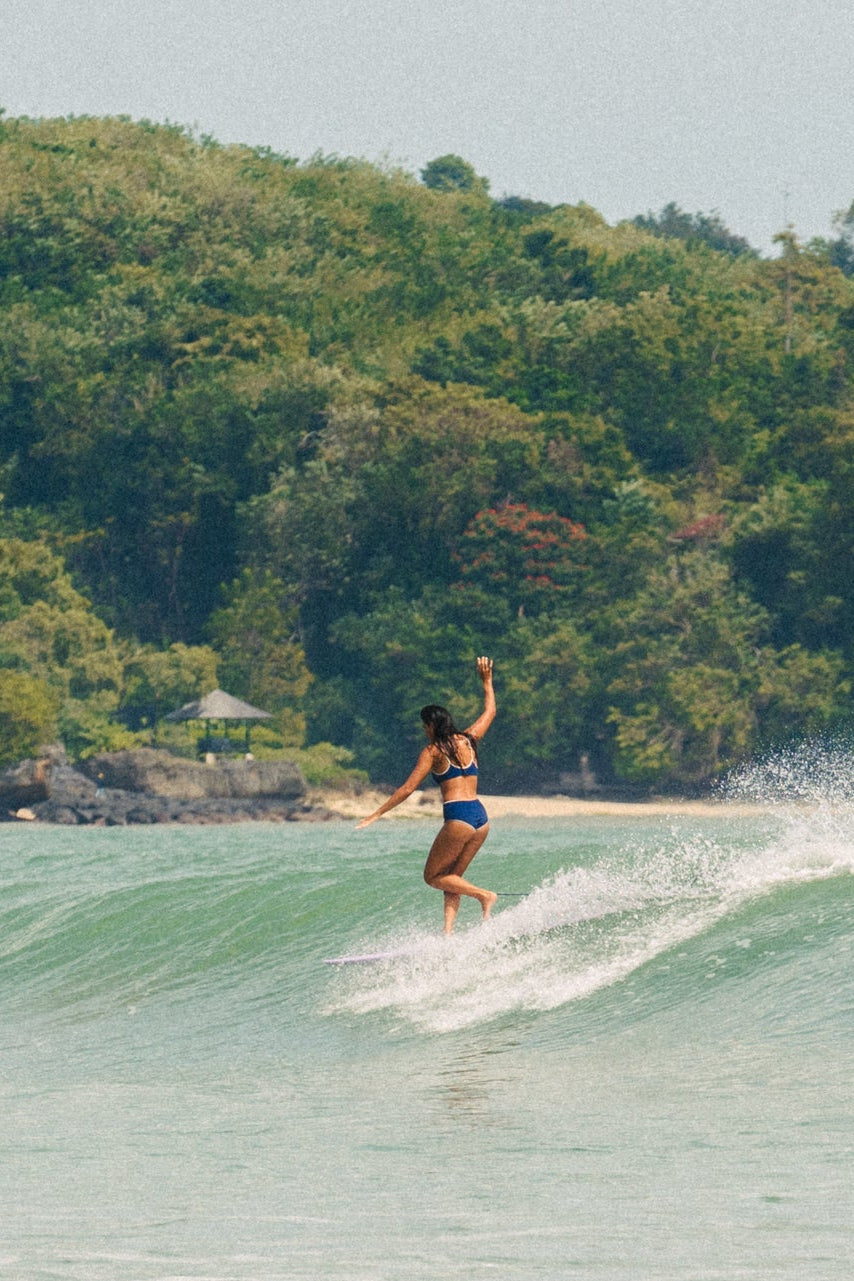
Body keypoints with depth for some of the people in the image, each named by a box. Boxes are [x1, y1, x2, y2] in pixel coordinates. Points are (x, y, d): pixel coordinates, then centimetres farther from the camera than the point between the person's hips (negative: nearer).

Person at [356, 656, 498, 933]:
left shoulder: (433, 752, -1)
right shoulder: (468, 741, 13)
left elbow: (408, 788, -5)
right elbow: (490, 712, 30)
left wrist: (377, 814, -1)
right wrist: (487, 681, 41)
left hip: (458, 817, -7)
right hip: (481, 817, 7)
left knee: (433, 876, 6)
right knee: (451, 877, 11)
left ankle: (483, 895, -8)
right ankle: (448, 931, -4)